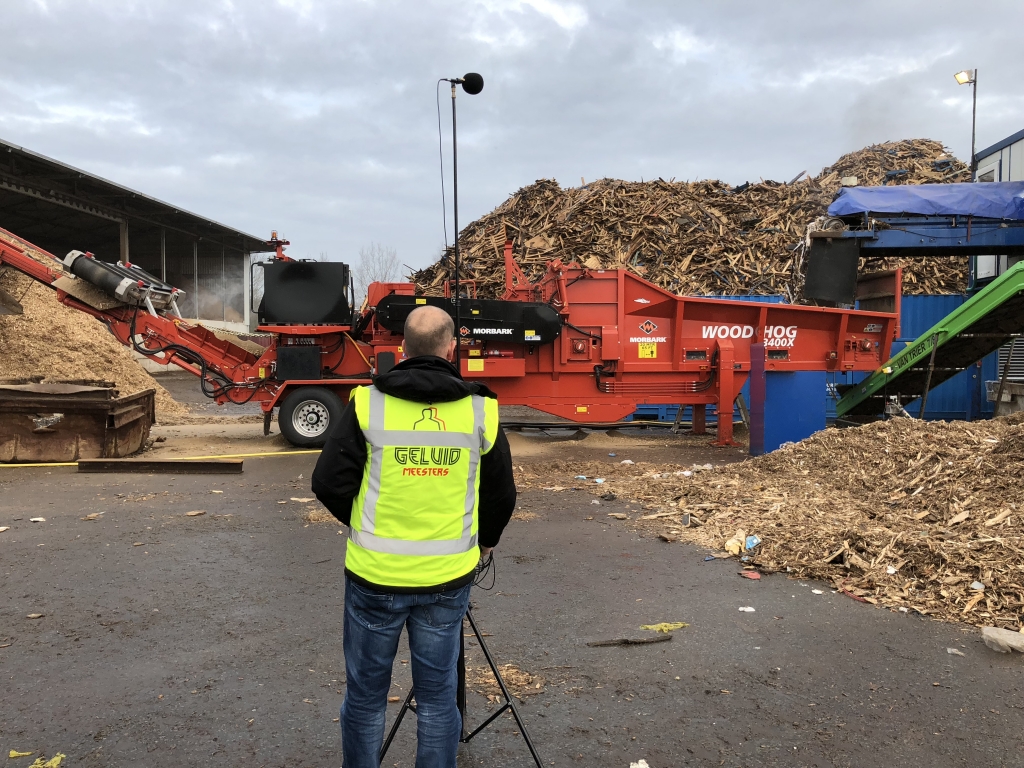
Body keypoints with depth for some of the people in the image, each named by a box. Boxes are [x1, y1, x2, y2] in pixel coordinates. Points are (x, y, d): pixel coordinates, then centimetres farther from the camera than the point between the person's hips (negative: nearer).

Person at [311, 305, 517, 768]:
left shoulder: (368, 403, -8)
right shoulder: (480, 410, -3)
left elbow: (329, 483, -6)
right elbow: (501, 495, 6)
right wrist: (485, 541, 26)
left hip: (374, 576, -1)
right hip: (448, 578, 1)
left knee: (366, 696, 16)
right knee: (437, 698, 15)